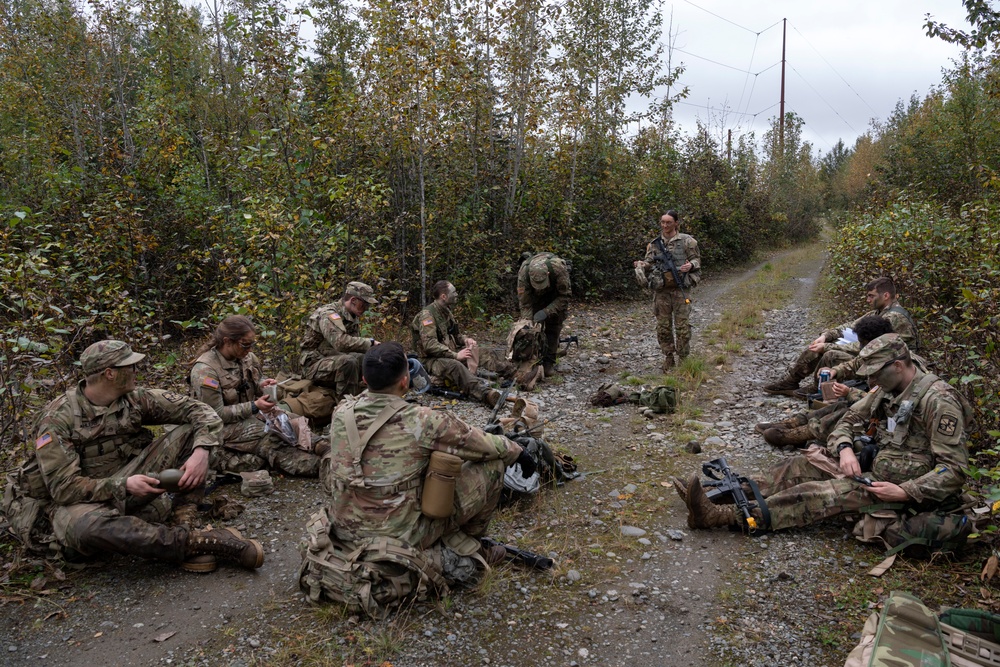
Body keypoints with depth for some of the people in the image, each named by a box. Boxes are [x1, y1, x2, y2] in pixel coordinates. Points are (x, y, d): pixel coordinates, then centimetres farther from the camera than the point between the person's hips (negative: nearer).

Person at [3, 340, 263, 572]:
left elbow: (199, 411, -7)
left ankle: (185, 523, -22)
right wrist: (124, 485, -34)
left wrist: (201, 452, -27)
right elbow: (63, 488, -20)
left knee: (190, 432, -11)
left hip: (128, 483, 5)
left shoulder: (135, 399, -4)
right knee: (87, 526, -43)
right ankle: (200, 542, -35)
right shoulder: (57, 419, -17)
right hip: (79, 500, -4)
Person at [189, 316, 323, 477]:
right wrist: (254, 407, -25)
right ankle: (309, 464, -45)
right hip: (223, 426, -8)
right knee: (268, 439, -30)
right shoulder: (205, 370, -20)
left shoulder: (246, 357, 0)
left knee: (291, 420, -18)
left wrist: (262, 385, -7)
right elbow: (215, 414, -20)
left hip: (247, 414, 8)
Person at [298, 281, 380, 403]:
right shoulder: (328, 314, -19)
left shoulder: (353, 318, 10)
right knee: (349, 362, -34)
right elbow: (341, 342, -35)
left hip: (336, 363, 9)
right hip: (315, 365, -9)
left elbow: (356, 343, 9)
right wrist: (370, 343, -28)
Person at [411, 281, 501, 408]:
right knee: (455, 365, -36)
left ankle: (468, 382, -26)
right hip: (431, 360, -10)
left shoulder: (446, 311, 13)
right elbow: (429, 345, -25)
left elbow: (455, 334, 23)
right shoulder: (427, 315, -15)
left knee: (474, 348, -4)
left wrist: (465, 339, -1)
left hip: (449, 354, 10)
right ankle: (485, 394, -55)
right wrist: (455, 355, -26)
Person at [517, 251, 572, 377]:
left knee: (553, 325, -7)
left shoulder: (558, 268, -42)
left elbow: (565, 295, -29)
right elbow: (525, 304, -28)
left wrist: (546, 311, -38)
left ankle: (549, 363, -2)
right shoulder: (523, 273, -37)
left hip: (556, 291, -1)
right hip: (536, 295, 1)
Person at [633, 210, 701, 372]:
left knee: (682, 326, -2)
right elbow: (649, 263, 10)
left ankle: (684, 359, 11)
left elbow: (696, 259, 6)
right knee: (663, 327, 5)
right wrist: (641, 265, -11)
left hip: (680, 289, -3)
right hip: (661, 290, 3)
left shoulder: (686, 241, 2)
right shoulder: (654, 243, 9)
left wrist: (690, 265, -16)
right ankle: (668, 359, 16)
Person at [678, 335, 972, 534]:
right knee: (801, 467, -5)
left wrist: (904, 493, -29)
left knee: (824, 493, -26)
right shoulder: (886, 391, 7)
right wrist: (845, 448, -12)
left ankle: (722, 516, -35)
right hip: (876, 467, 9)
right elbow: (849, 421, 10)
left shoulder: (939, 401, -19)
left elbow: (954, 469, -21)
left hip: (908, 486, -9)